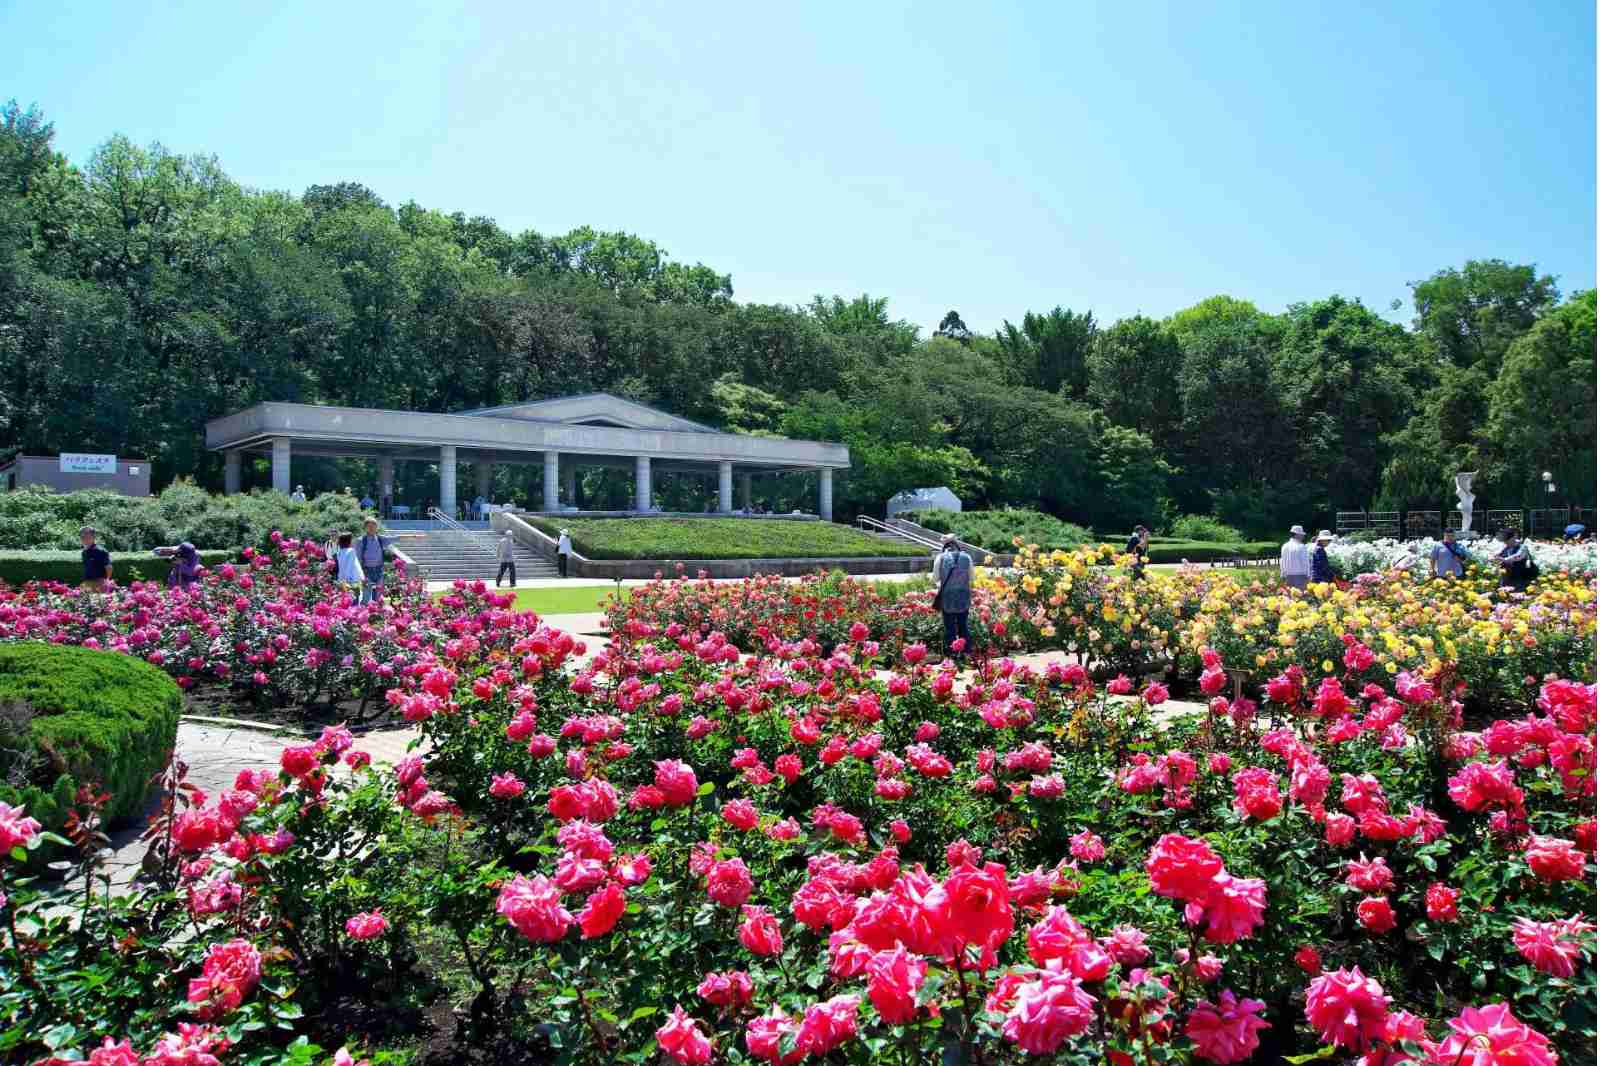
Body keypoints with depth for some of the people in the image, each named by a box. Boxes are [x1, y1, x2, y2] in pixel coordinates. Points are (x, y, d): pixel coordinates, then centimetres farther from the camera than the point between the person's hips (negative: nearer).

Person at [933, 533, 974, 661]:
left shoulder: (941, 558, -7)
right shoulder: (967, 557, -2)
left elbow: (936, 578, 0)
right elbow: (971, 577, 5)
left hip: (947, 598, -2)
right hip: (964, 597, 2)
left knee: (949, 627, 7)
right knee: (963, 625, 14)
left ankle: (952, 653, 8)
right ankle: (964, 652, 16)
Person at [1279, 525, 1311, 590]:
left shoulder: (1285, 546, 6)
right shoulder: (1301, 547, -9)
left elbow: (1282, 562, 9)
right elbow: (1306, 562, -7)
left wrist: (1282, 576, 15)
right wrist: (1308, 575, -1)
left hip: (1289, 575, 5)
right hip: (1300, 575, -5)